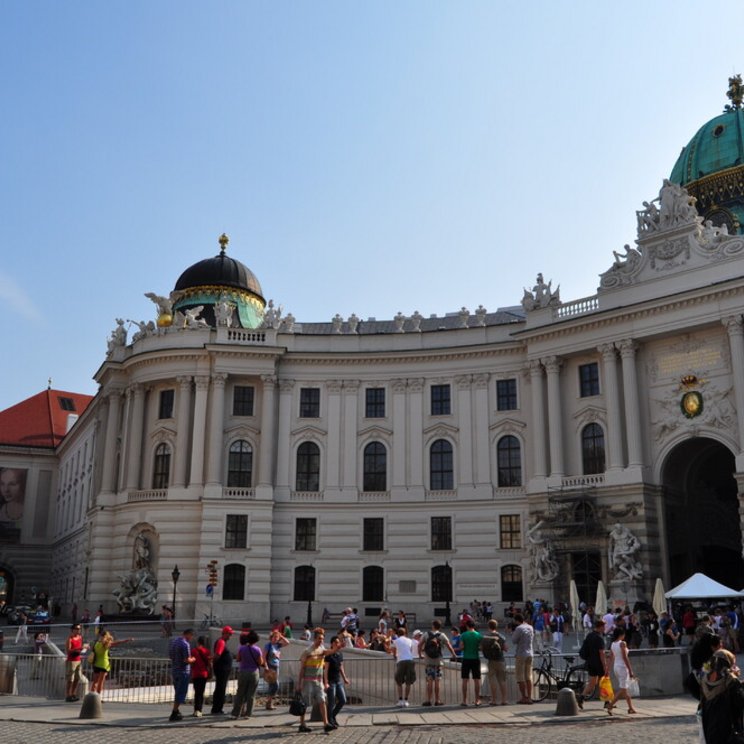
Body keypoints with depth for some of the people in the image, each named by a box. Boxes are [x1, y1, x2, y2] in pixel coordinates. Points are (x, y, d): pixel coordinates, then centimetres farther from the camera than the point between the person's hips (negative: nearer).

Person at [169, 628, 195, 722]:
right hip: (183, 671, -8)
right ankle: (174, 715, 0)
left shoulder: (173, 641, 7)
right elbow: (187, 660, -23)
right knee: (181, 693, 0)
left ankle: (176, 711, 30)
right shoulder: (185, 644, -19)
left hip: (174, 671, 8)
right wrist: (193, 659, -2)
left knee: (177, 692, 21)